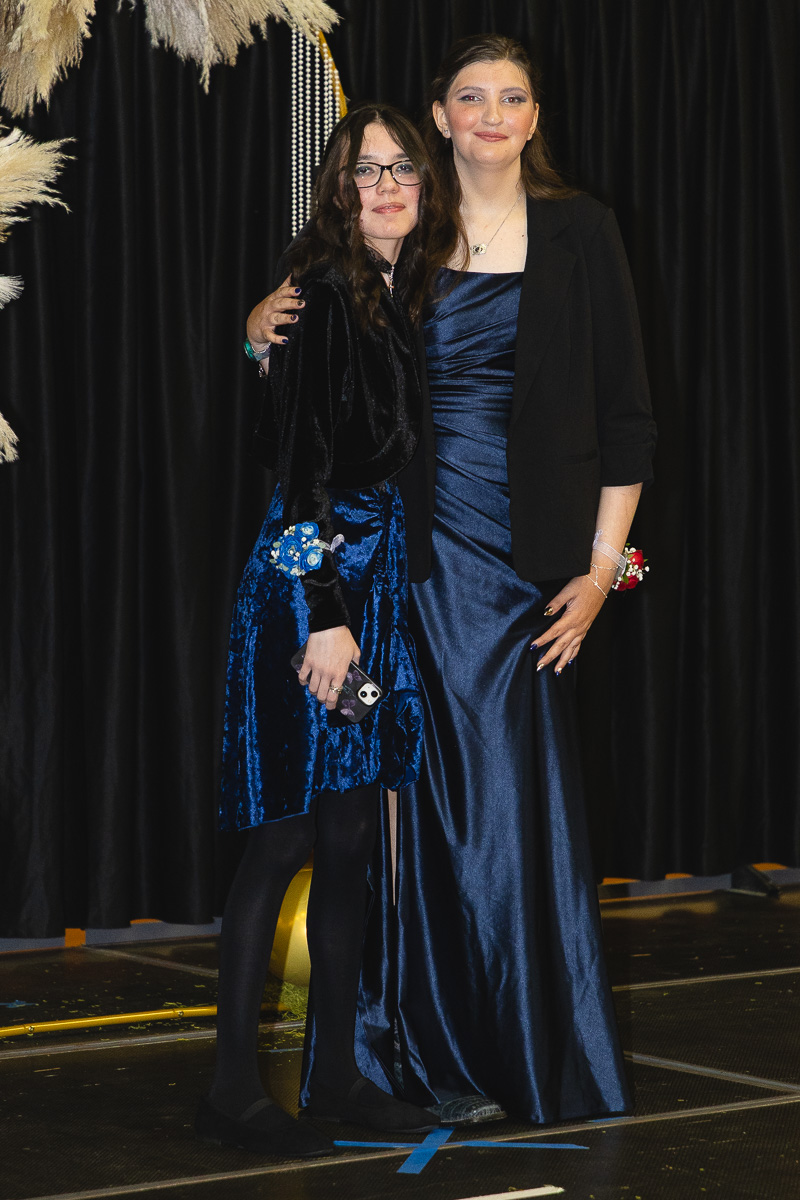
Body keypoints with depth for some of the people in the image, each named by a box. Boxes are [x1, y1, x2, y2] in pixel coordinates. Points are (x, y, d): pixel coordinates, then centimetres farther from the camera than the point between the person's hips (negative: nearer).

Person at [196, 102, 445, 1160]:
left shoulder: (402, 301, 14)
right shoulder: (322, 294, -10)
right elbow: (305, 465, -16)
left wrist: (368, 604, 14)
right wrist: (327, 614, -20)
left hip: (375, 577, 8)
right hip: (310, 579, -8)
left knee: (350, 837, 11)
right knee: (287, 839, -5)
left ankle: (338, 1074, 18)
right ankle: (235, 1090, 2)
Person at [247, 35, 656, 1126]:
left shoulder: (578, 230, 4)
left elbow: (624, 411, 3)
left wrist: (602, 567, -3)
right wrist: (268, 327, -2)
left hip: (531, 559, -1)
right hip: (416, 548, 1)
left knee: (518, 799, 0)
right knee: (434, 799, 1)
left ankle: (539, 1060, 11)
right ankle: (436, 1052, 9)